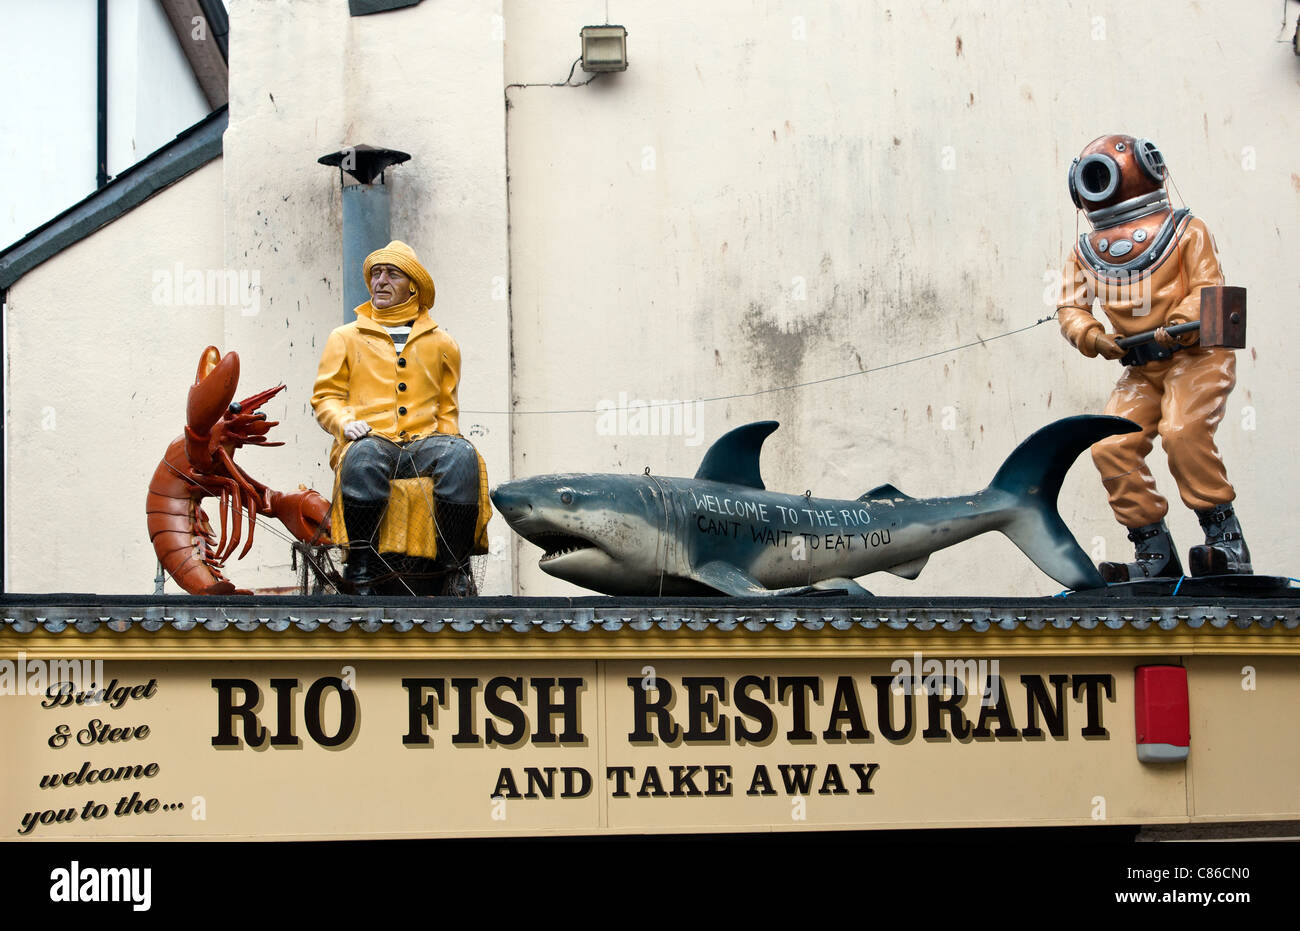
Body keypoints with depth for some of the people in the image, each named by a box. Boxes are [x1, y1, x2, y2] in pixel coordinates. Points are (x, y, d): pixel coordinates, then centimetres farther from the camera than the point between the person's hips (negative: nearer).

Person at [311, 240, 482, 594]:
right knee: (365, 458, -41)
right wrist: (345, 421, -7)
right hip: (371, 438, -1)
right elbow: (325, 397, 15)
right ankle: (362, 571, -34)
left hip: (424, 443, 2)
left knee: (461, 455, -35)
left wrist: (448, 442, 4)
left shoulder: (441, 343, 24)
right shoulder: (346, 338, 19)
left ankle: (458, 568, -29)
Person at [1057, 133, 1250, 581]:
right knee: (1110, 447, -12)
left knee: (1182, 431, -28)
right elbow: (1069, 308, 9)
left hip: (1197, 354, -5)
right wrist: (1094, 337, -13)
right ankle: (1155, 554, -4)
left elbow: (1207, 287, -6)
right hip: (1140, 369, 5)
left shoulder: (1184, 229, 3)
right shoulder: (1085, 252, 14)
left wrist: (1179, 326, -24)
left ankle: (1226, 540, -18)